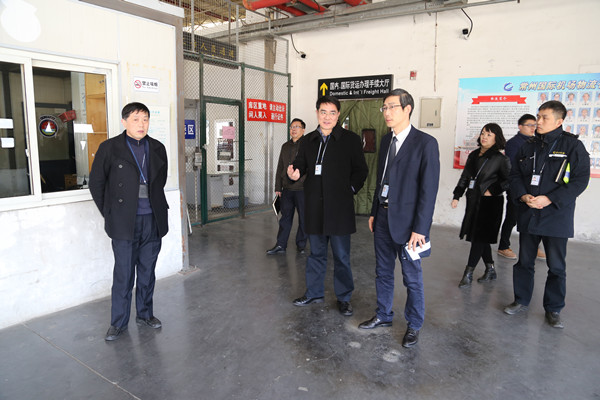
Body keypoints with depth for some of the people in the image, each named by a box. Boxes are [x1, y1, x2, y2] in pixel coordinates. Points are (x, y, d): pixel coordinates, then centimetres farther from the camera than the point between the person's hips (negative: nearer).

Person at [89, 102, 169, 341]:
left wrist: (157, 207, 11)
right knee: (123, 274, 4)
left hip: (153, 221, 4)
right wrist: (109, 214, 2)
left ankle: (145, 314, 30)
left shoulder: (157, 149, 7)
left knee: (147, 271, 14)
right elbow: (96, 183, 2)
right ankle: (118, 322, 20)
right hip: (124, 223, -3)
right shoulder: (110, 148, -3)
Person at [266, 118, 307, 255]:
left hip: (303, 189, -5)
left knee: (303, 218, 5)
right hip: (287, 189, 5)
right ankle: (280, 245, 17)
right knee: (285, 217, 9)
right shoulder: (285, 146, 15)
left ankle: (301, 246, 19)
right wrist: (278, 187, 13)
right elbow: (280, 168, 17)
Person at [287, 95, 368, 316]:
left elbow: (361, 170, 3)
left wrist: (350, 190, -7)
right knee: (316, 253, 16)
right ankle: (314, 292, 31)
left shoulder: (350, 139, 0)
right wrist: (294, 173, -11)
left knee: (341, 256, 6)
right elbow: (300, 165, 12)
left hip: (339, 208, -3)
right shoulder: (308, 140, 10)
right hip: (314, 208, 4)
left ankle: (343, 298, 22)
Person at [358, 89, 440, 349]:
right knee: (383, 272, 18)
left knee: (412, 278, 8)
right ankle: (383, 315, 36)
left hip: (406, 220, -6)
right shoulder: (386, 141, 10)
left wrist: (420, 228, -17)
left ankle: (414, 325, 27)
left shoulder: (425, 143, -12)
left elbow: (429, 189, -15)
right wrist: (374, 212, 13)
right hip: (383, 217, 7)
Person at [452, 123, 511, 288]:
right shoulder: (473, 155, 10)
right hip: (473, 201, 6)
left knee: (479, 238, -4)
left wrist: (492, 191, -11)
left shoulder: (500, 159, -7)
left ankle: (468, 273, 3)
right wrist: (457, 196, 9)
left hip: (489, 203, -6)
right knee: (480, 237, 12)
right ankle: (490, 270, 28)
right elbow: (465, 177, 14)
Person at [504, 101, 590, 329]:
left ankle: (553, 309, 22)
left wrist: (550, 199, -19)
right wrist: (522, 196, -9)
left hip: (556, 216, -4)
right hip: (528, 215, 4)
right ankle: (521, 301, 29)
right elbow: (515, 175, 10)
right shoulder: (528, 147, 9)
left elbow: (580, 179, -10)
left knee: (556, 266, 7)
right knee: (524, 261, 14)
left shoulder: (572, 146, -5)